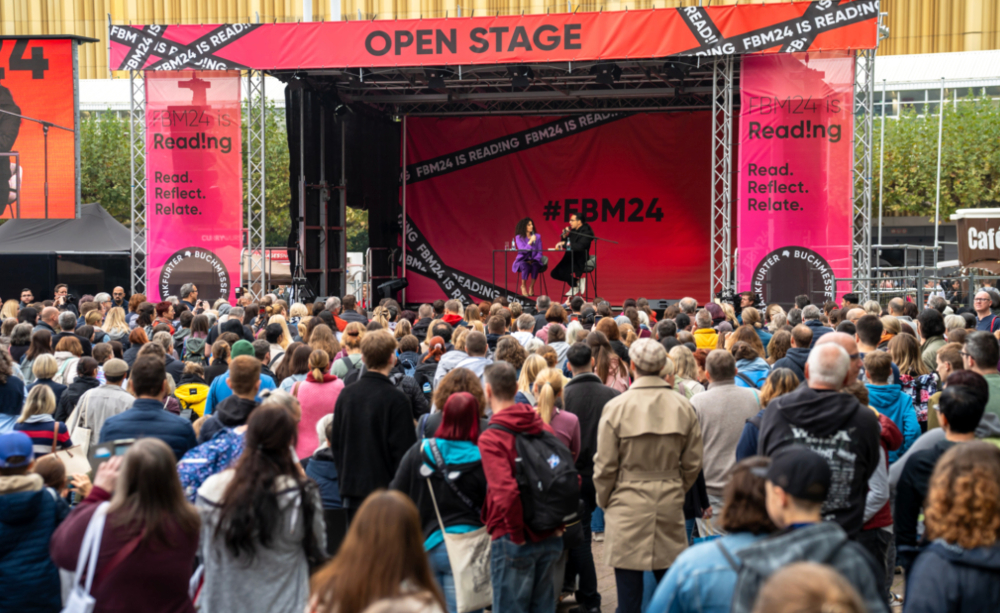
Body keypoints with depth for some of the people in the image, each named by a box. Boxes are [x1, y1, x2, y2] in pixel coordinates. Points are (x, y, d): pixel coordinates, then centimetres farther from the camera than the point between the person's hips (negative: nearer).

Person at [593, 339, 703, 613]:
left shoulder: (616, 407, -10)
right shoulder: (683, 406, 0)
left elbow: (605, 467, -5)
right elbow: (693, 463, 6)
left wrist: (605, 501, 11)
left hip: (627, 504, -3)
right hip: (670, 503, 3)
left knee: (629, 590, 3)